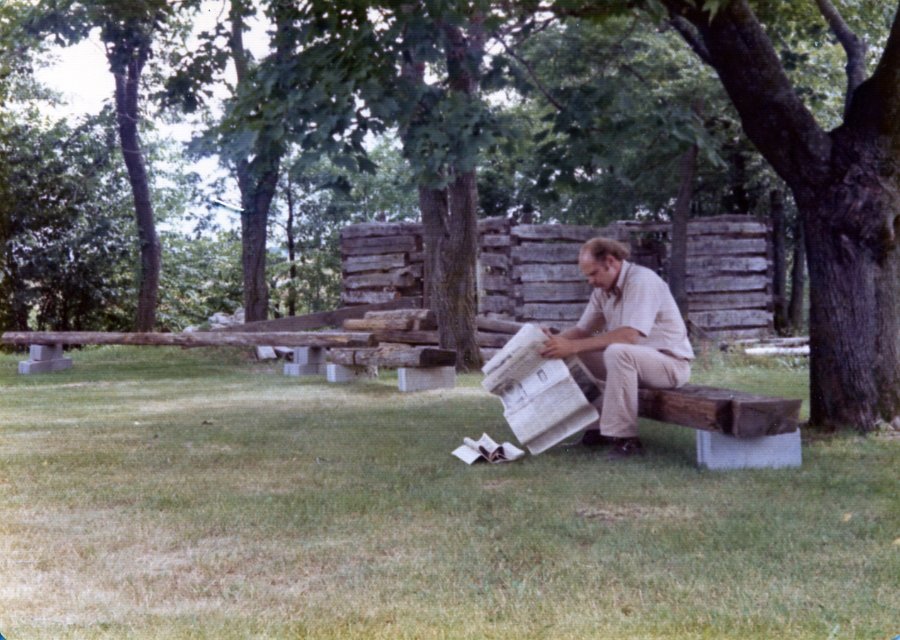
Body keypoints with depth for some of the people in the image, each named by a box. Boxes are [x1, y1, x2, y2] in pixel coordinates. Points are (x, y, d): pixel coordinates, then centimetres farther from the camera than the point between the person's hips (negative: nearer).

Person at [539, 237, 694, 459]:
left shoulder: (642, 281, -21)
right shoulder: (603, 289, 6)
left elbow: (629, 336, -32)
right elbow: (582, 330, 7)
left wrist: (573, 346, -34)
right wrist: (555, 340, -15)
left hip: (671, 362, -9)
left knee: (618, 352, -37)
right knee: (571, 357, 2)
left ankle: (626, 439, -30)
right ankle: (593, 426, 6)